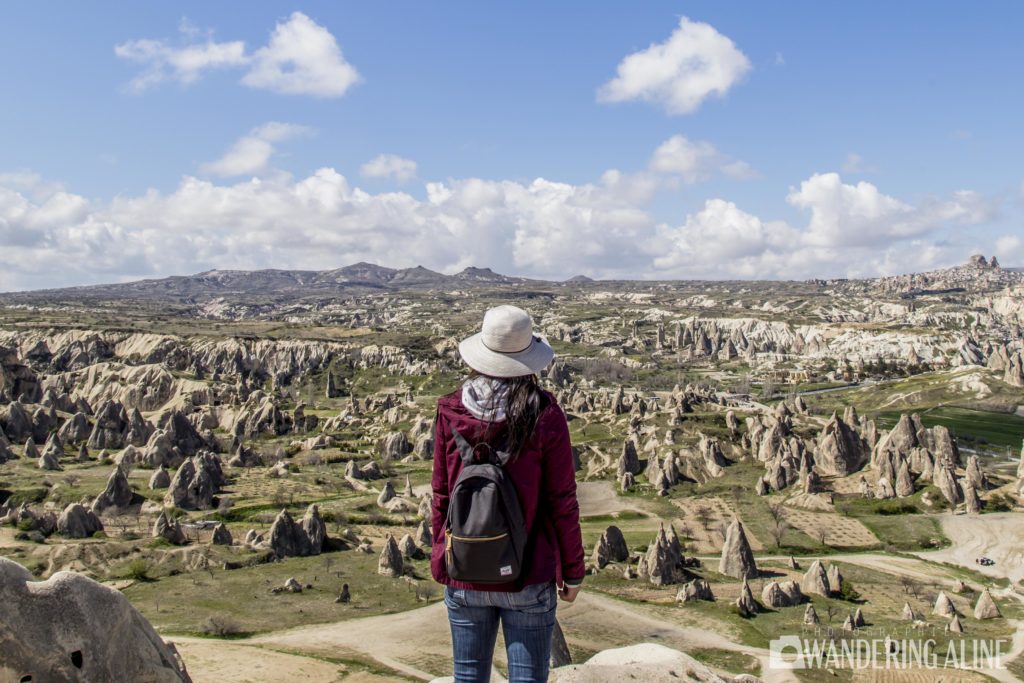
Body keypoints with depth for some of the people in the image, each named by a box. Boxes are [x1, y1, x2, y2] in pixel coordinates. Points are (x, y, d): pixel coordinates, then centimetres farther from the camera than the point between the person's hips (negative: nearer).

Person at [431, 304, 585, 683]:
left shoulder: (450, 413, -7)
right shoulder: (545, 417, -13)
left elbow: (441, 494, 0)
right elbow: (562, 502, -9)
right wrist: (573, 571, 4)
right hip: (528, 579, -2)